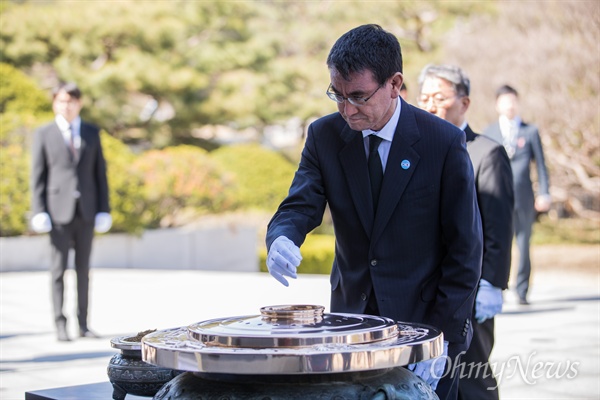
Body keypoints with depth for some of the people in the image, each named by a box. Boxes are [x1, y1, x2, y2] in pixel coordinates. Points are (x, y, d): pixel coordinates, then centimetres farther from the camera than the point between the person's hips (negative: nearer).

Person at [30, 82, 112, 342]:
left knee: (83, 269, 6)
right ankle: (60, 325, 2)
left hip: (86, 211, 2)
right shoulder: (43, 134, 5)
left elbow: (100, 173, 10)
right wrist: (38, 213, -7)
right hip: (58, 211, -2)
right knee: (58, 269, -2)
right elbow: (37, 176, 2)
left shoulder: (92, 133, 12)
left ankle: (83, 324, 11)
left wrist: (104, 210, 3)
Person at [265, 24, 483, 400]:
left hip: (425, 322, -3)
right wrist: (282, 239, -32)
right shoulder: (324, 136, -2)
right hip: (351, 317, 3)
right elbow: (299, 206, -8)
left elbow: (464, 249, -10)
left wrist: (443, 338, -14)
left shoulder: (444, 142, -12)